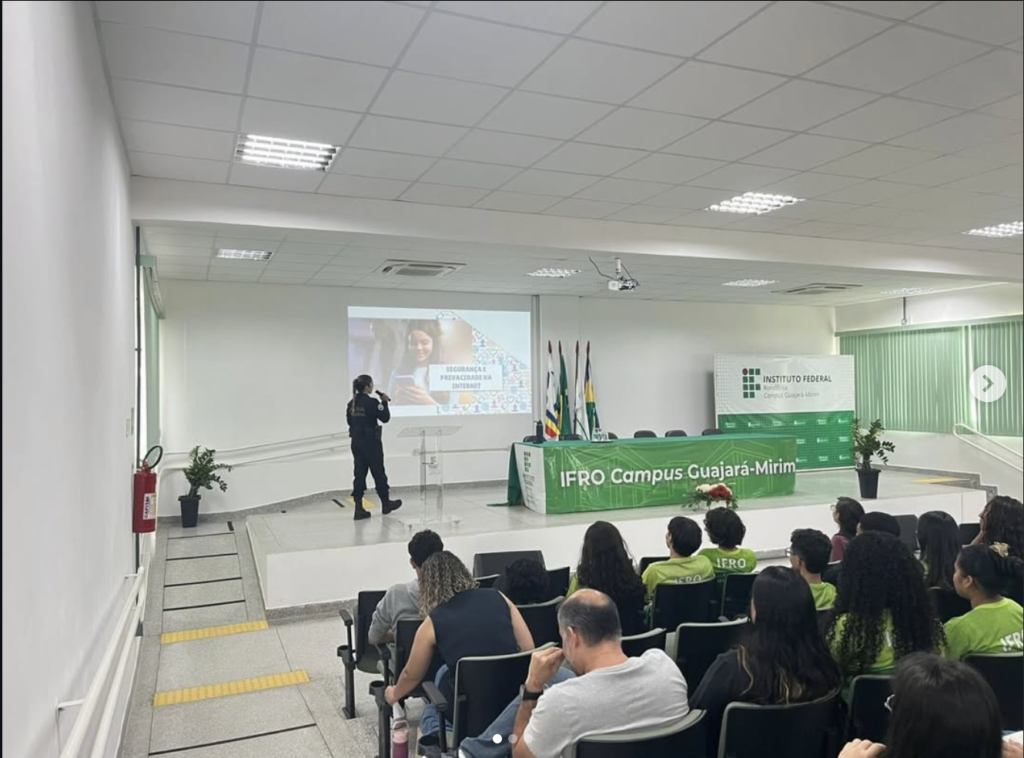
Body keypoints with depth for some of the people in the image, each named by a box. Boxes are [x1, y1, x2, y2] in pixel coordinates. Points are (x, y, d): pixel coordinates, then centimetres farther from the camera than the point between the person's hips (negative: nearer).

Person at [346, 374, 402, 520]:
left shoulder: (351, 403, 6)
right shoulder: (372, 402, -16)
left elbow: (350, 421, 12)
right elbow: (385, 418, -12)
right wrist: (384, 402, -3)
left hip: (356, 442, 7)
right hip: (371, 442, -6)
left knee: (360, 473, 7)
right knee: (378, 472, 9)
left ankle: (359, 508, 4)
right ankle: (386, 503, 24)